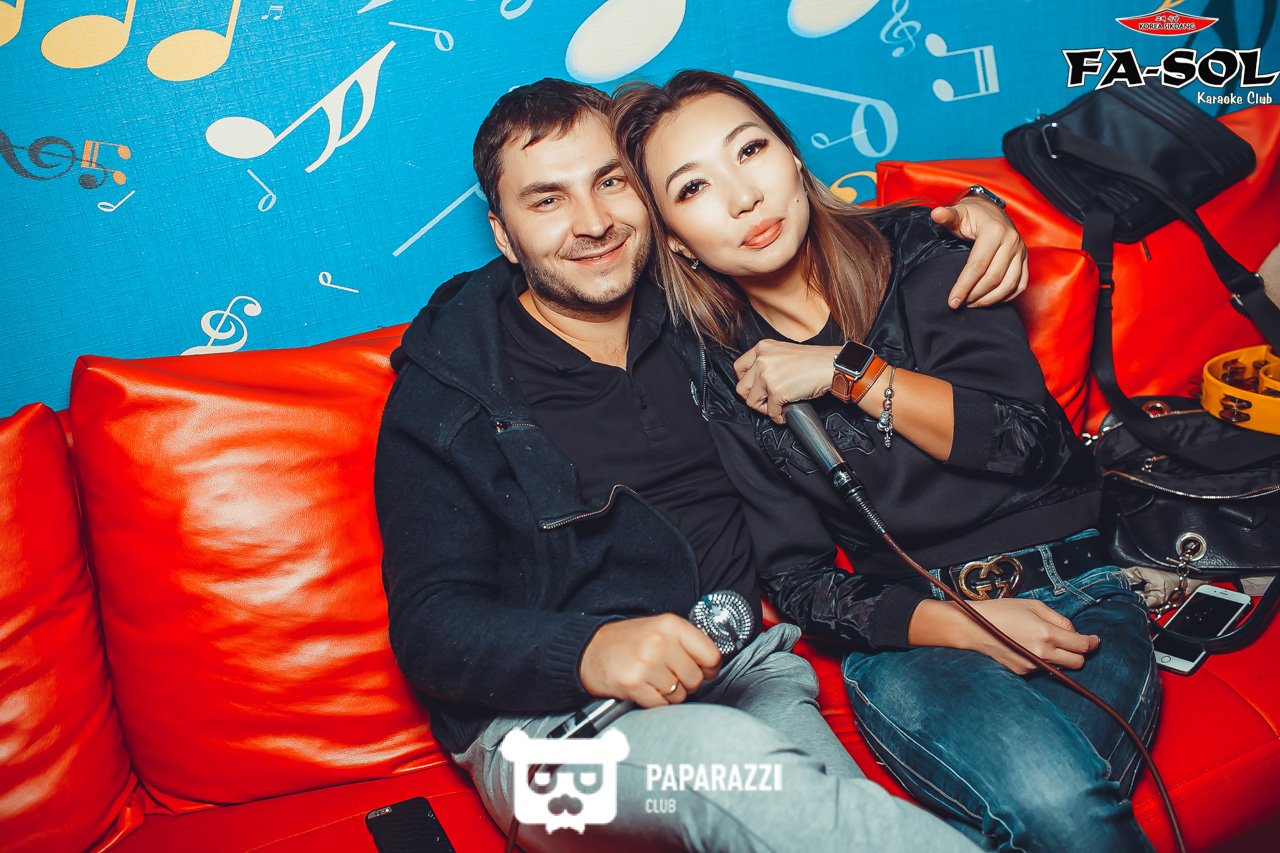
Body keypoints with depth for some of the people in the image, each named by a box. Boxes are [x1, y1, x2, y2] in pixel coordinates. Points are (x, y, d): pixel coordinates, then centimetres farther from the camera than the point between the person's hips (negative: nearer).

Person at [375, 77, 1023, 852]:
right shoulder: (446, 390, -1)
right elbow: (430, 622, -7)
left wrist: (961, 211, 7)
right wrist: (588, 650, -26)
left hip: (743, 672, 3)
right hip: (552, 719, -2)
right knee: (725, 754, -34)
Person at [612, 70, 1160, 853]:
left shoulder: (918, 251, 1)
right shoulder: (719, 378, 0)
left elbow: (1035, 439, -6)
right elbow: (795, 578, 0)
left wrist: (847, 371, -12)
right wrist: (960, 625, -15)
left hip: (1072, 592, 1)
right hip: (910, 628, -1)